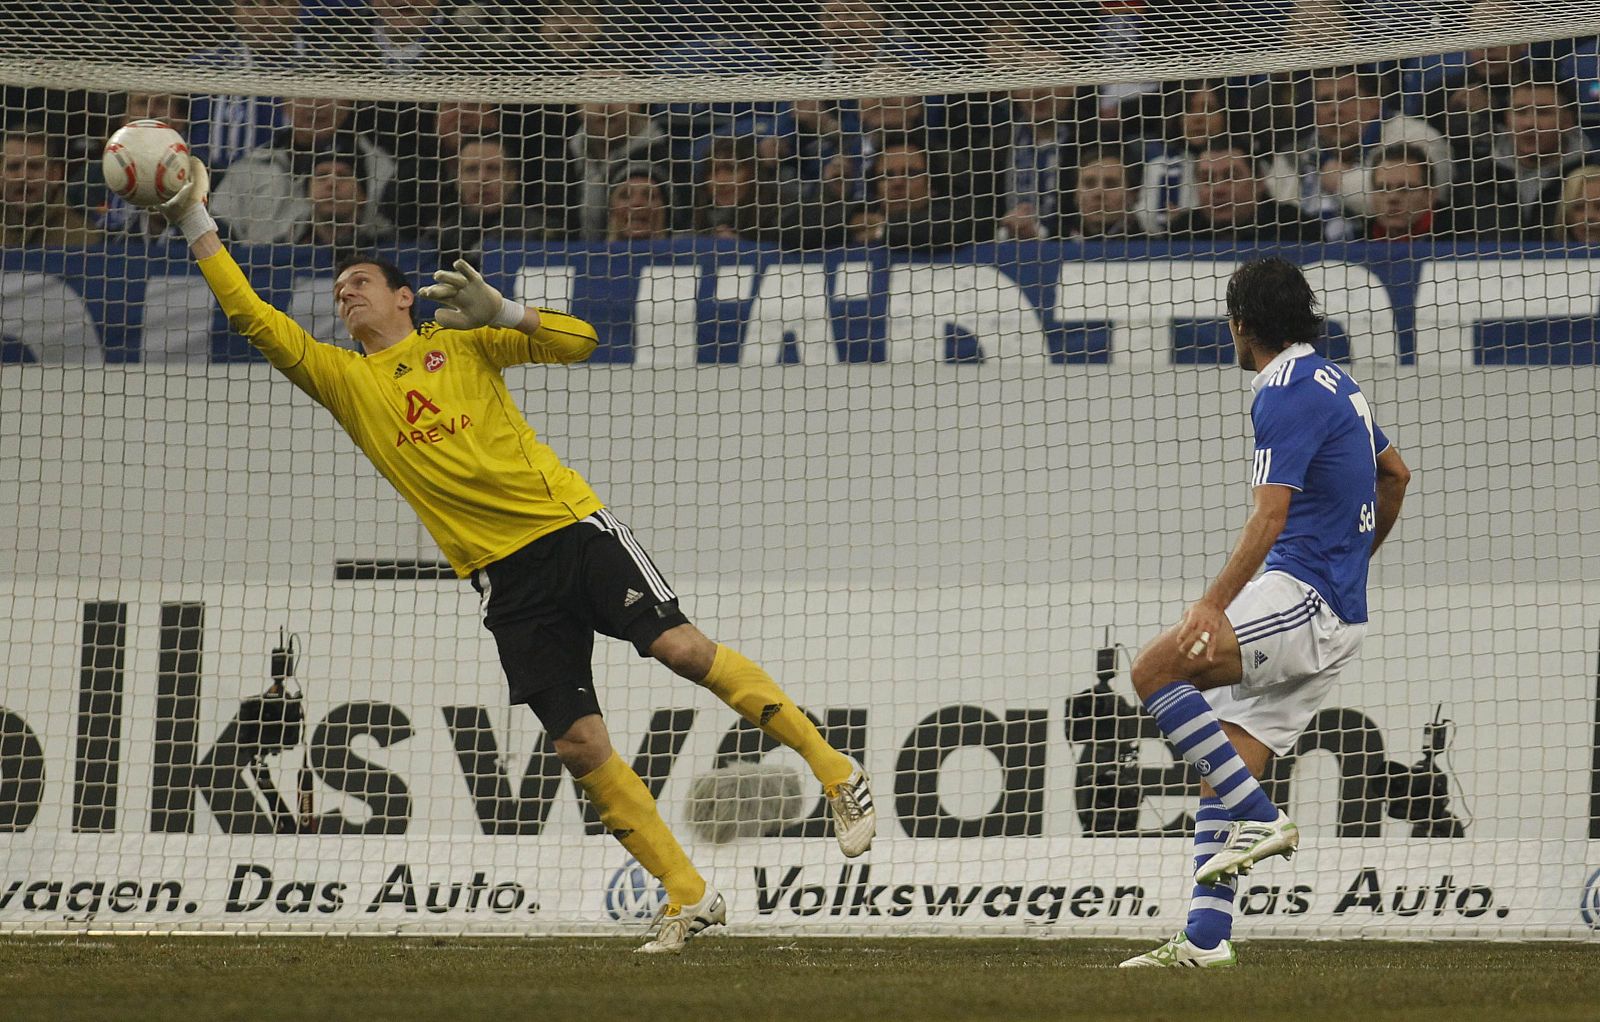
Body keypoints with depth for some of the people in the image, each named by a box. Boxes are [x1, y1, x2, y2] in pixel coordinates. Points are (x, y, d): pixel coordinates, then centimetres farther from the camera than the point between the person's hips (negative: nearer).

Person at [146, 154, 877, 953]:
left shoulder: (460, 342, 10)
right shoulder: (342, 379, 13)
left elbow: (578, 342, 2)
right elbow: (254, 318, 6)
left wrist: (500, 312, -13)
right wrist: (197, 227, 2)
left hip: (572, 525, -2)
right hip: (506, 579, 2)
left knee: (680, 647, -18)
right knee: (578, 744, -6)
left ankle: (835, 773, -7)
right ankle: (687, 898, 1)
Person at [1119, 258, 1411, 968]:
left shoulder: (1287, 394, -12)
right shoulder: (1331, 382, 18)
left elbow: (1271, 516, -22)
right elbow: (1395, 473, 32)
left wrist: (1214, 606, -29)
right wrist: (1359, 555, 43)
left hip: (1302, 594, -10)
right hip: (1335, 613, 10)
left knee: (1154, 671, -21)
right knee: (1225, 770, 6)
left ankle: (1261, 818, -19)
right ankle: (1205, 939, 1)